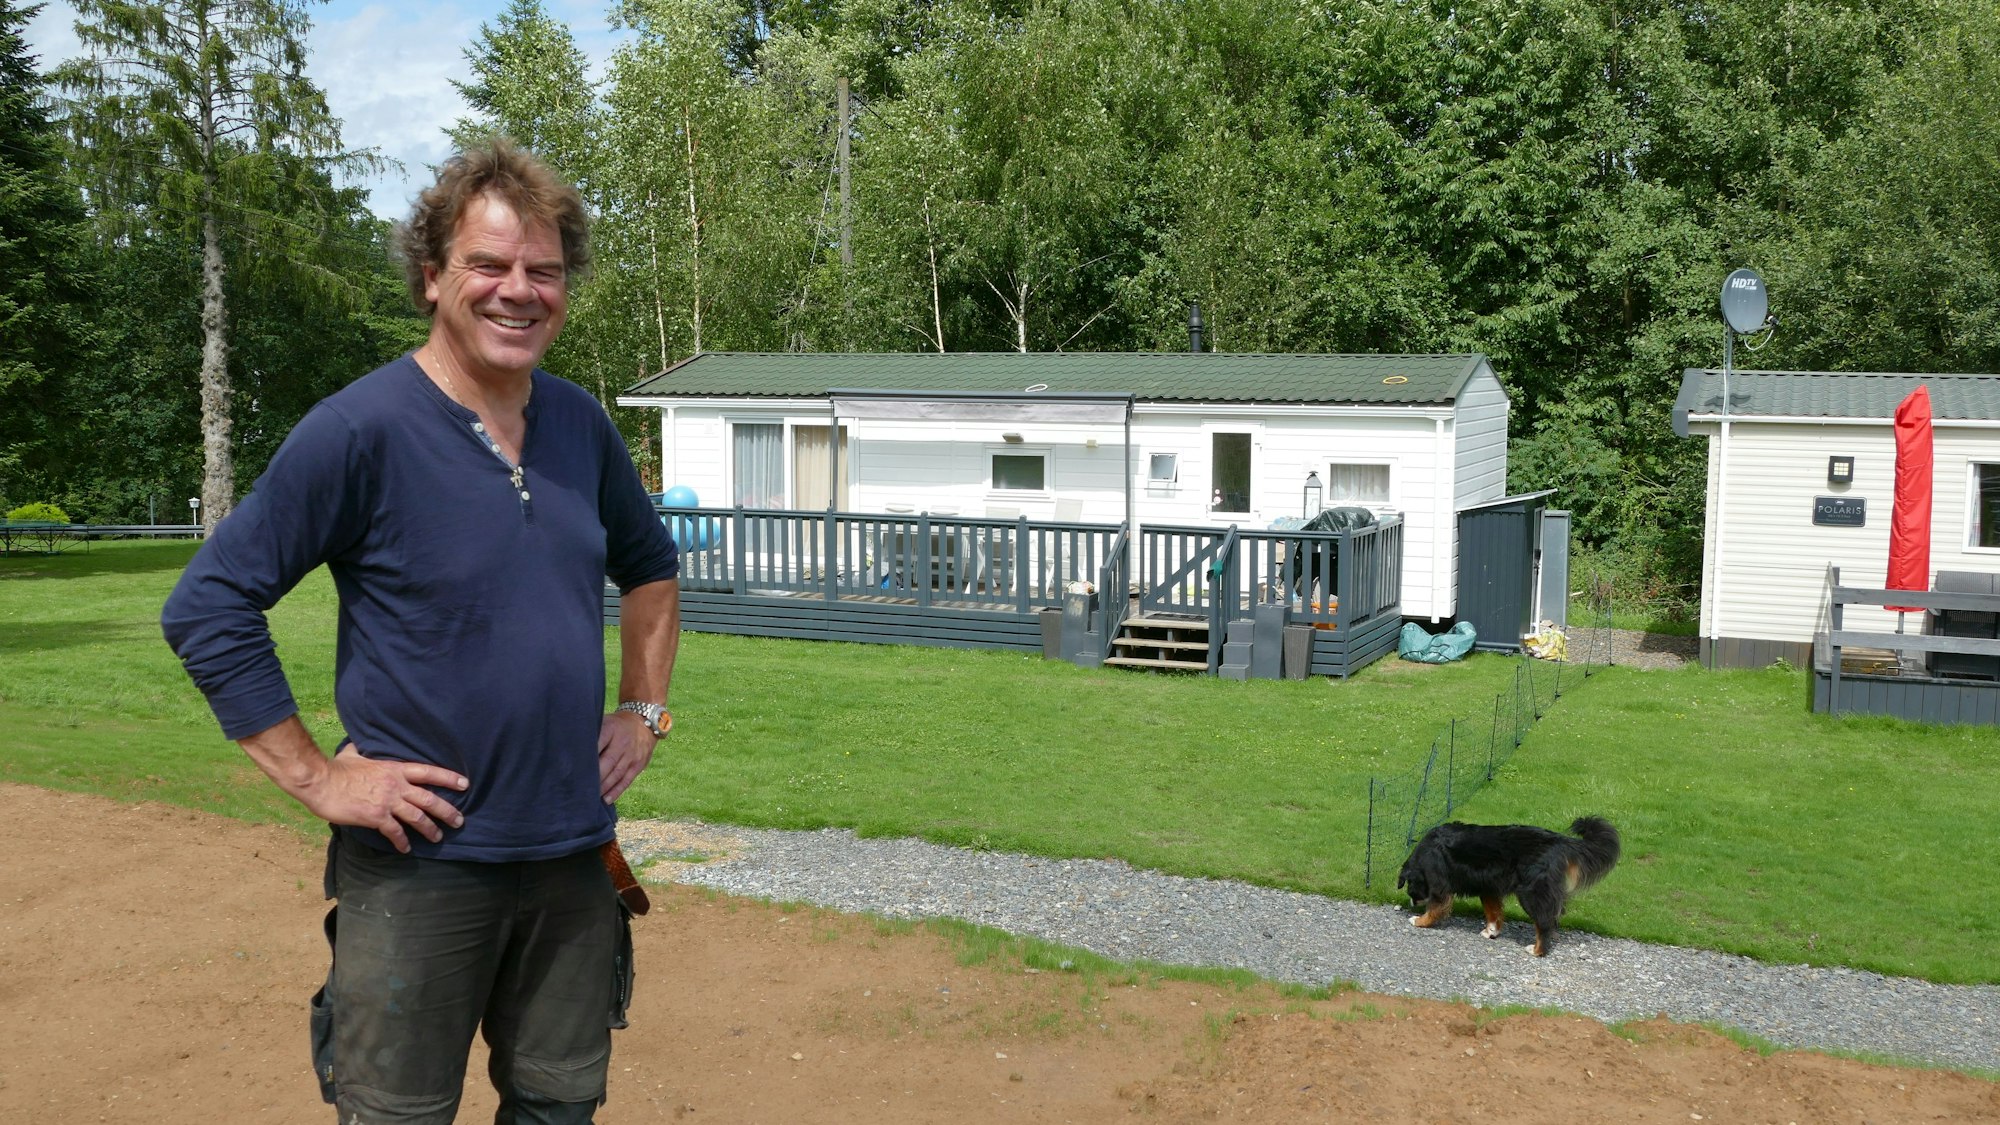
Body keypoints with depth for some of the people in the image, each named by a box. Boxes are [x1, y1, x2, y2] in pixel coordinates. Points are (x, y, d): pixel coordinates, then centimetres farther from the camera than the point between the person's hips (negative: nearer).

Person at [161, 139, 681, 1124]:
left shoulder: (582, 424, 4)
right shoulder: (360, 429, -13)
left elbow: (650, 565, 21)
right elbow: (205, 606, -12)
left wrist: (643, 710, 11)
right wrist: (313, 776, -14)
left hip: (573, 853, 5)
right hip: (421, 865, -5)